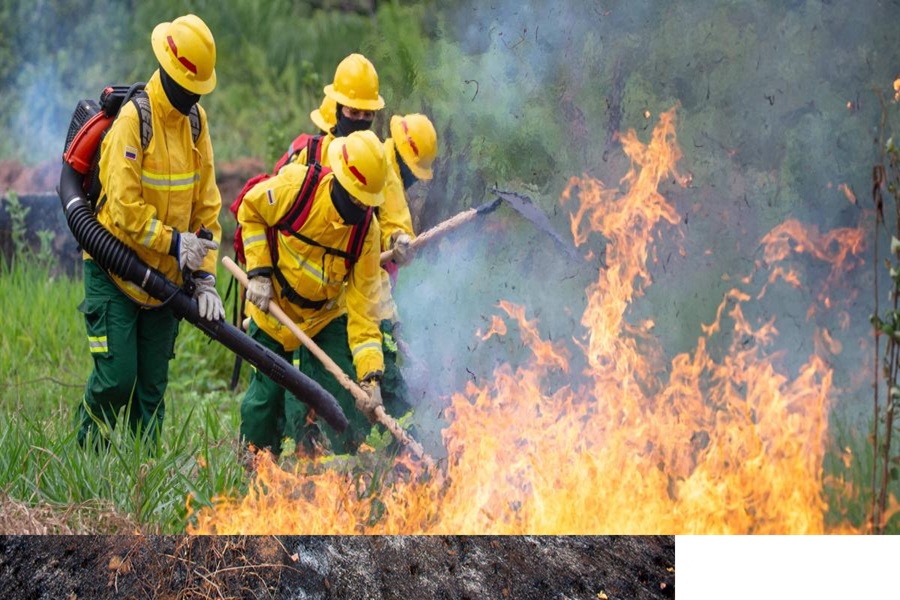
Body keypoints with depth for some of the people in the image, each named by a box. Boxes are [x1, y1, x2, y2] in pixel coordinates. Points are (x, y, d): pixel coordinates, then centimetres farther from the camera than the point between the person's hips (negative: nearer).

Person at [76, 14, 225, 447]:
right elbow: (125, 206, -20)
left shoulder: (196, 120, 5)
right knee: (116, 377, -9)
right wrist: (173, 243, -21)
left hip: (165, 277, 6)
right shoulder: (133, 120, -16)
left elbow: (206, 203, 8)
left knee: (153, 386, 6)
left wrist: (205, 275, 0)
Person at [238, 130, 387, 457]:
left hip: (327, 316, 2)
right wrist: (258, 272, -14)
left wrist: (371, 377, -27)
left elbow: (363, 308, -18)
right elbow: (250, 209, -6)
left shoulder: (367, 230, -20)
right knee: (266, 395, 0)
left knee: (344, 391, -7)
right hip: (273, 308, -2)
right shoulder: (295, 185, -27)